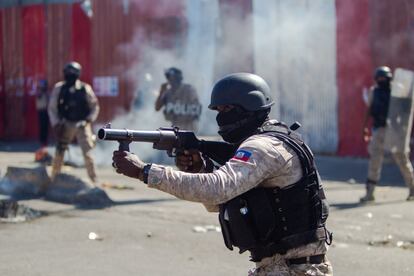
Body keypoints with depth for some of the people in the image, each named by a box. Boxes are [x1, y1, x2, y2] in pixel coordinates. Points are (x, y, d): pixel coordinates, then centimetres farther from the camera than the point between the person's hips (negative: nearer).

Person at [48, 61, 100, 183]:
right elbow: (52, 108, 2)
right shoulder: (59, 88, -5)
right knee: (59, 151, 3)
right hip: (66, 125, 2)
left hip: (82, 125, -2)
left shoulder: (85, 89, -8)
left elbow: (95, 106, 4)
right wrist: (56, 123, -7)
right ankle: (54, 177, 18)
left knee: (87, 153, -9)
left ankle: (94, 180, 0)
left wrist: (89, 119, -9)